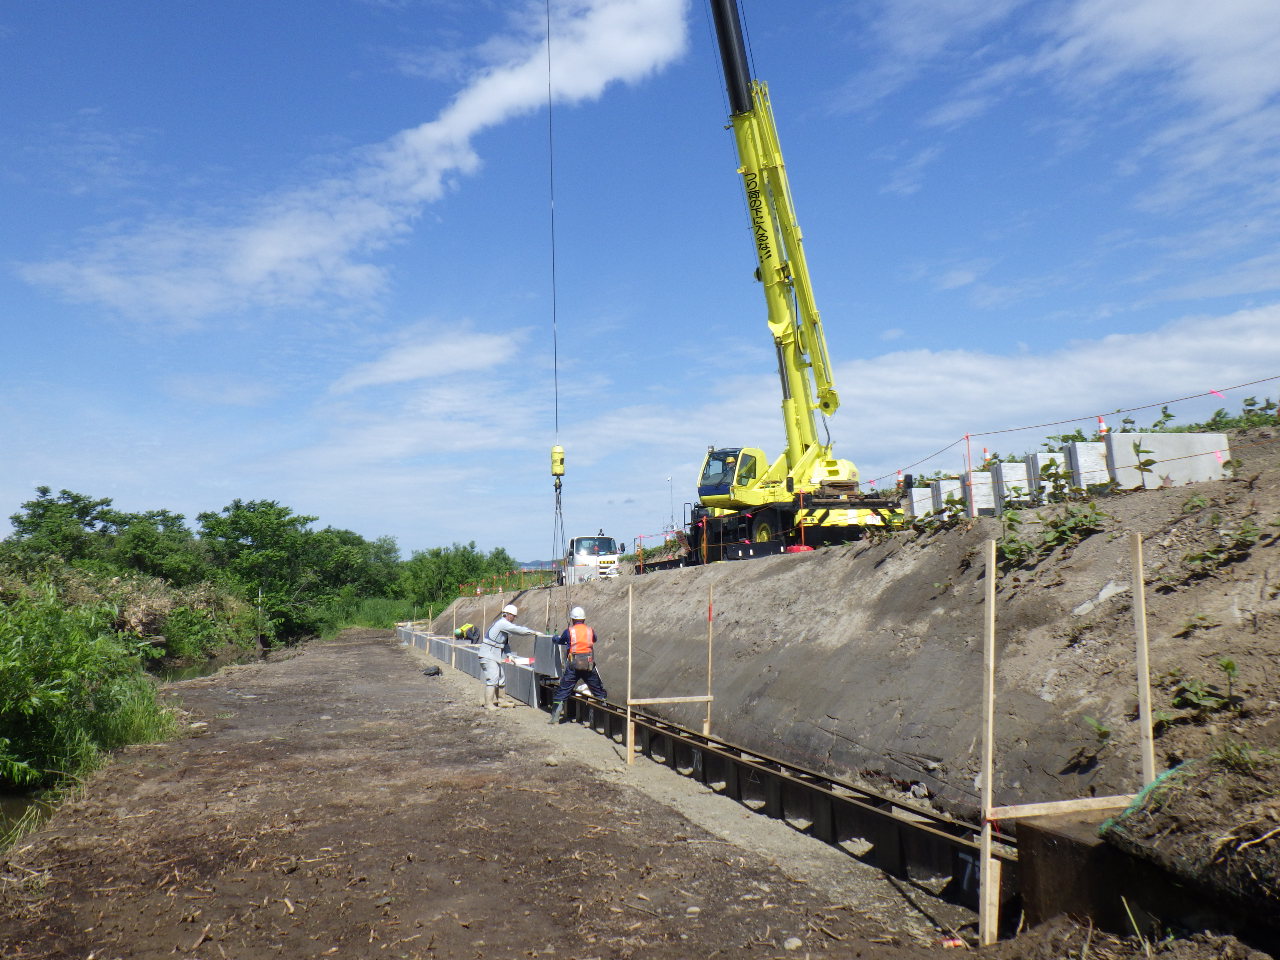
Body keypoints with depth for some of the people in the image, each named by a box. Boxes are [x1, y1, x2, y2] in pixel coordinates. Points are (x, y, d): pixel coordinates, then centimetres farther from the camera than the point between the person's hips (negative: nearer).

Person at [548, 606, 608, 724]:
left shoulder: (569, 631, -1)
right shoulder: (590, 631, 4)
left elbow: (560, 641, 16)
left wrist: (556, 638, 39)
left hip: (573, 666, -1)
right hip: (589, 666, 1)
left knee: (563, 689, 5)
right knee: (598, 689, 14)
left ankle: (555, 716, 3)